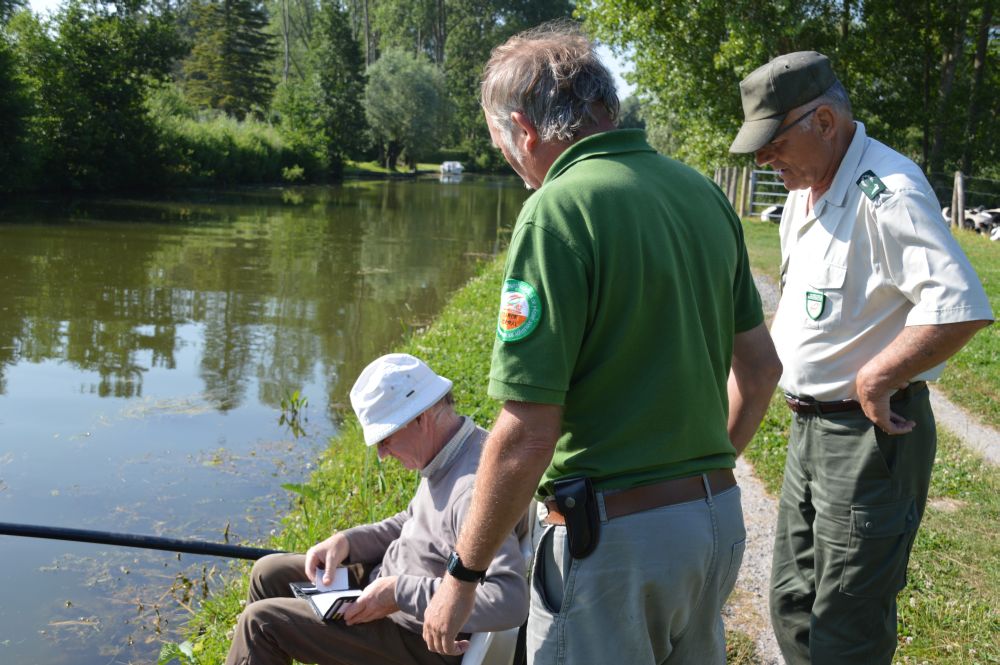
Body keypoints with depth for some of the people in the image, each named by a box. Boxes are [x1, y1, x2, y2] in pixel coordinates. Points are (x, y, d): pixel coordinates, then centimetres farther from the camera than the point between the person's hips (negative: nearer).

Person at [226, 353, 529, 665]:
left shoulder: (473, 490, -33)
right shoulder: (446, 457, -2)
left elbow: (510, 602, -40)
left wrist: (400, 593, -34)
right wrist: (347, 541, -2)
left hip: (419, 639, -10)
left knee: (261, 622, -8)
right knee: (269, 573, 14)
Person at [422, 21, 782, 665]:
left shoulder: (557, 210, -17)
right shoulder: (703, 192, 6)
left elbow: (527, 435, -20)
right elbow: (760, 366, 13)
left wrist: (462, 575, -9)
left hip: (616, 536, -7)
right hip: (720, 519, 8)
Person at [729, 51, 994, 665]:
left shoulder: (887, 190, -20)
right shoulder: (804, 192, 11)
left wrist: (874, 381, -23)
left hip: (871, 434, -10)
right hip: (809, 427, 10)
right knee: (793, 605, 18)